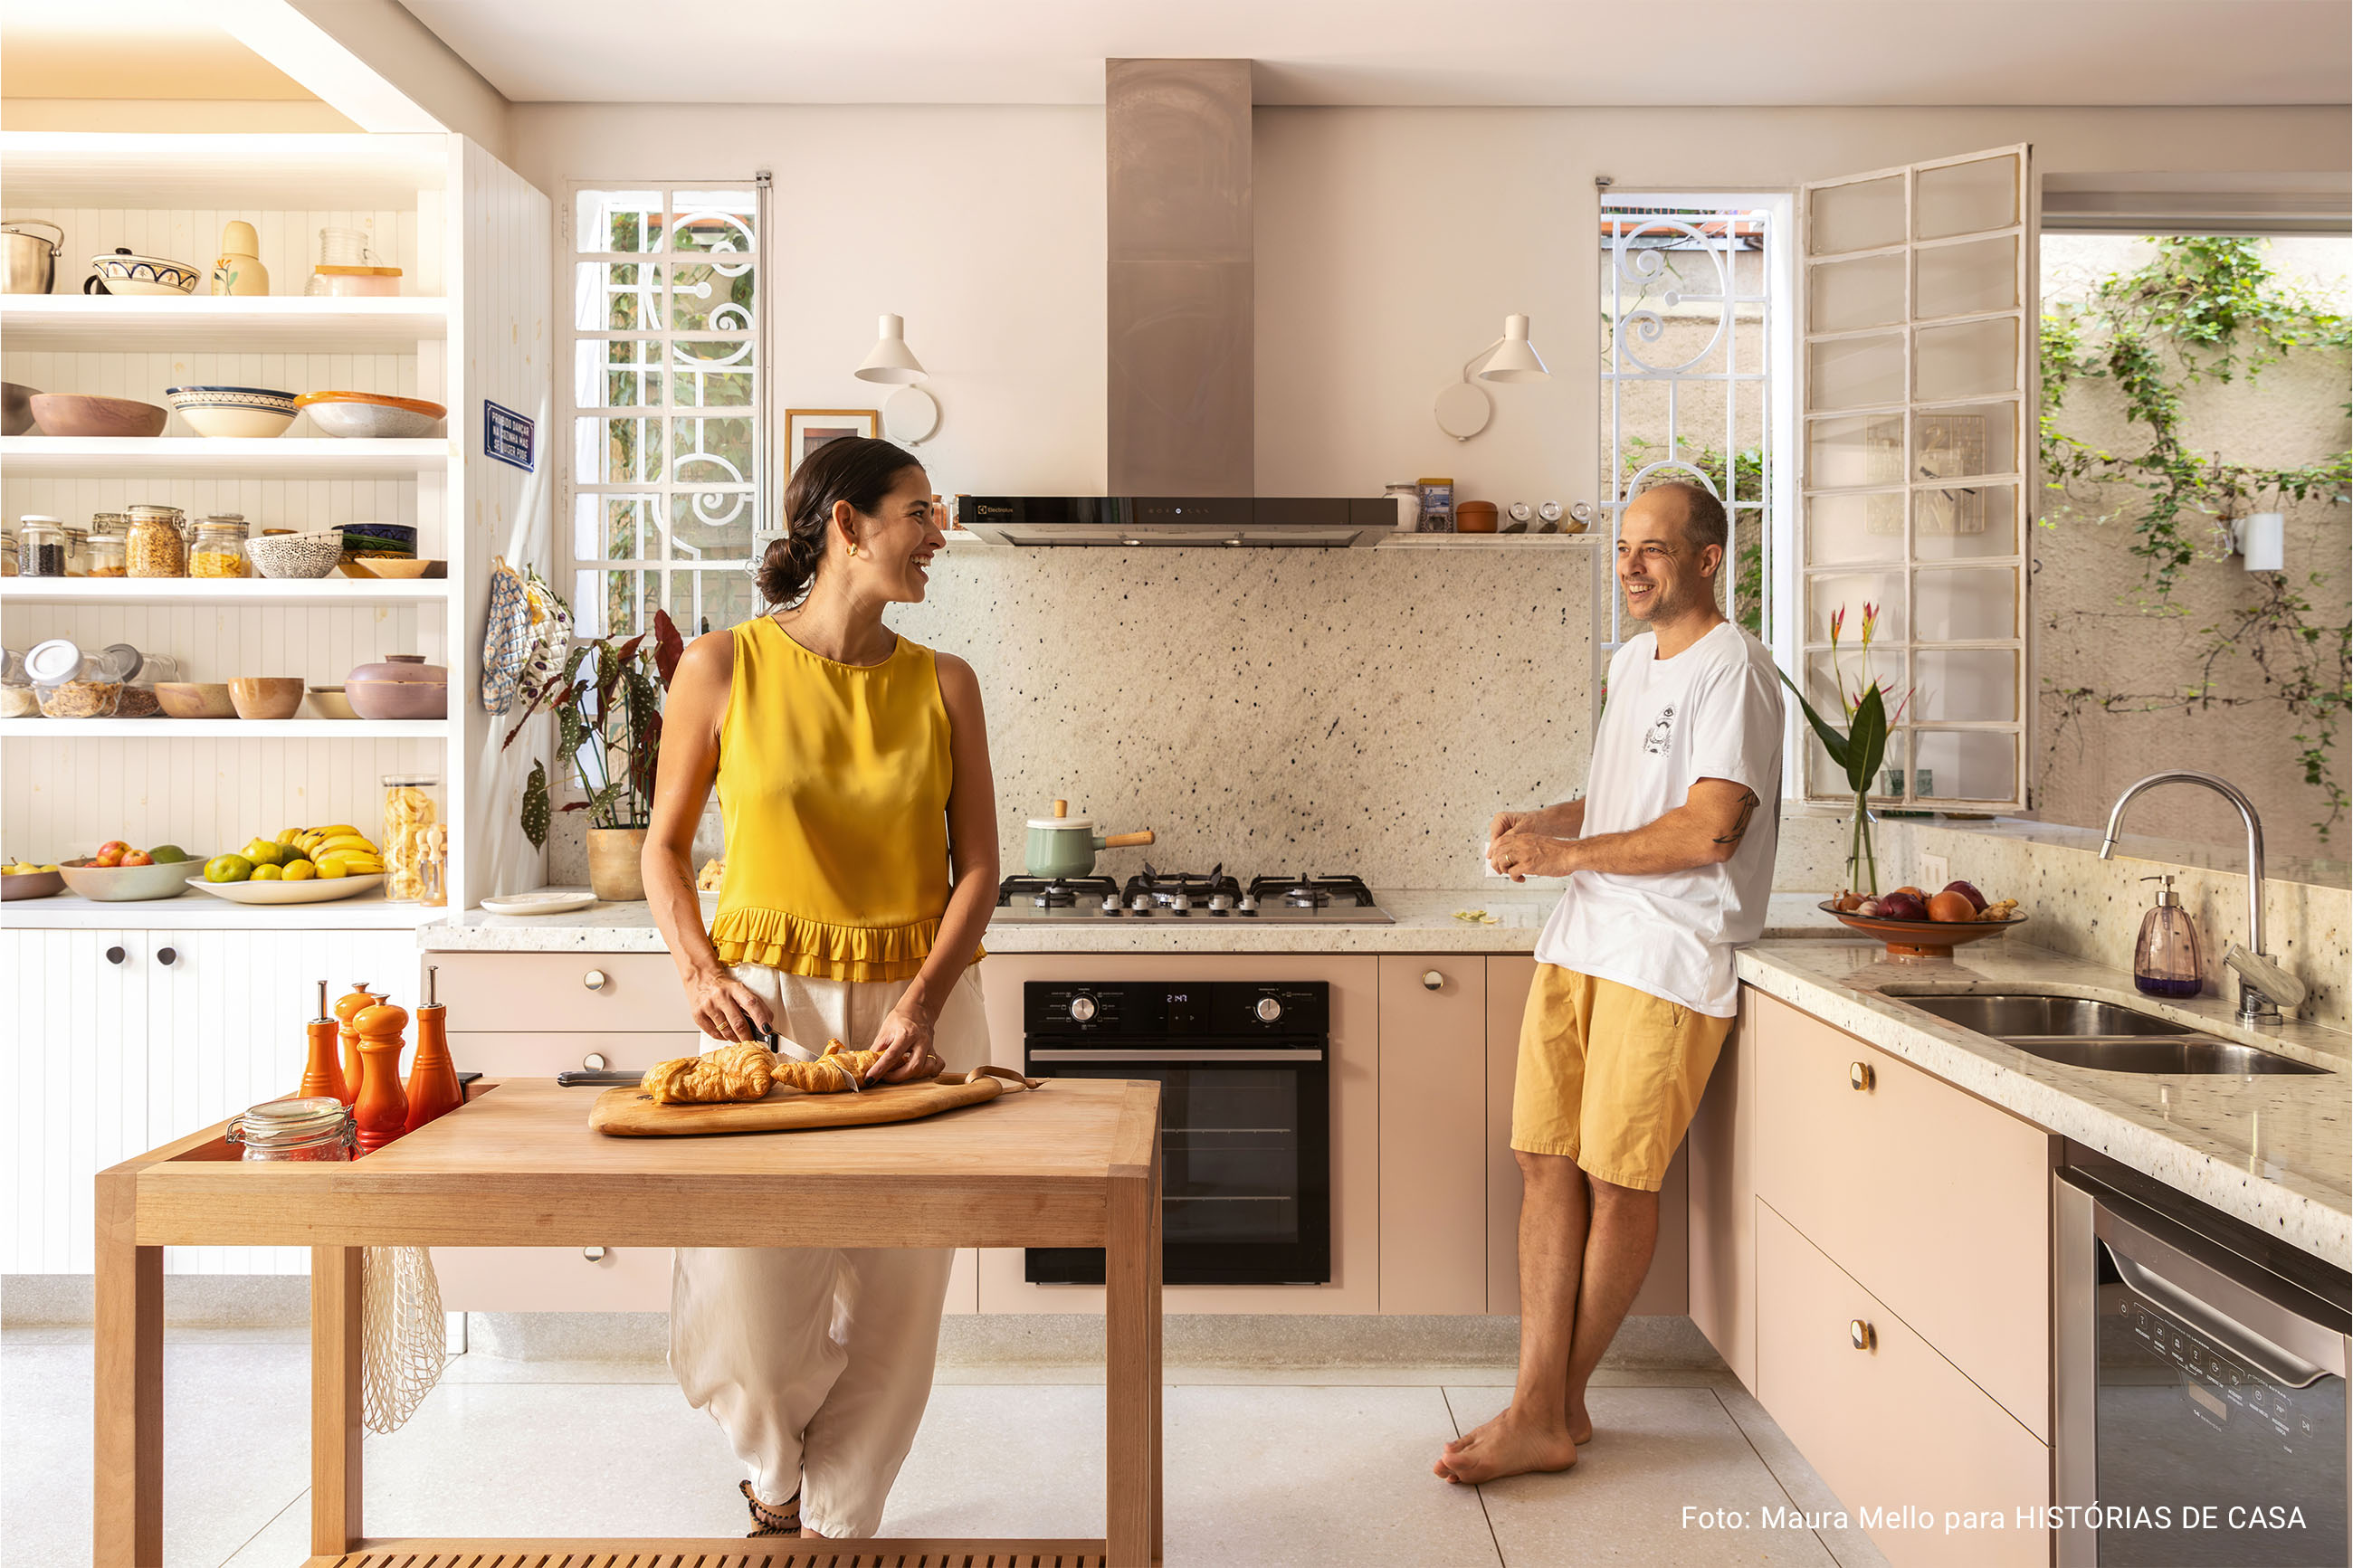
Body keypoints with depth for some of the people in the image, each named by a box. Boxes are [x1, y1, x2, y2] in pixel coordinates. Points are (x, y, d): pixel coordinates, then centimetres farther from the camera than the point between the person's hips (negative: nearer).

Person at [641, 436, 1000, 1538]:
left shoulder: (943, 685, 3)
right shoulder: (723, 669, -2)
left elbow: (977, 866, 2)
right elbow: (665, 844, 6)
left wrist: (925, 1000, -12)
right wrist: (699, 972, -10)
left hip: (916, 1007, 2)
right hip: (766, 1003, -2)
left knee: (892, 1292, 4)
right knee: (743, 1286, -5)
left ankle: (834, 1520, 28)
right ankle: (777, 1478, 29)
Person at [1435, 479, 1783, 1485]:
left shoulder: (1731, 668, -8)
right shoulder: (1631, 664, 19)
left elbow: (1709, 830, -18)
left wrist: (1565, 854, -12)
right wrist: (1541, 824, 9)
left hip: (1669, 959, -8)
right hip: (1578, 945, 8)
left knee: (1618, 1182, 0)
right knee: (1548, 1163, 3)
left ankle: (1558, 1404, 14)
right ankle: (1541, 1410, 8)